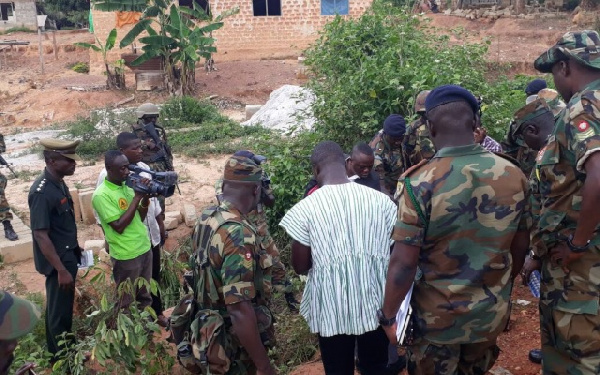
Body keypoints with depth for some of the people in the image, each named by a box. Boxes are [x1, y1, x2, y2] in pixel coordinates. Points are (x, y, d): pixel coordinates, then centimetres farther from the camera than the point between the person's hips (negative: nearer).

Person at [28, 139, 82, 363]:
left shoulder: (59, 184, 2)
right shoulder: (41, 192, -25)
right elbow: (40, 235, -25)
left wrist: (75, 249, 19)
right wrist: (61, 270, -23)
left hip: (68, 255, 8)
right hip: (57, 260, -8)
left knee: (64, 306, 22)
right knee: (59, 309, 7)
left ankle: (66, 347, 39)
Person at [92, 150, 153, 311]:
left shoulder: (127, 186, 5)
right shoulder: (101, 195, -17)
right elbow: (119, 226, -22)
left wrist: (145, 196, -9)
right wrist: (137, 197, -21)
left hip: (145, 248, 7)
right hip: (126, 256, -7)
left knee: (145, 296, 20)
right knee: (127, 302, 10)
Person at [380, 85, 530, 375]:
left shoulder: (420, 182, -24)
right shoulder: (513, 175, -10)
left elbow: (403, 263, -22)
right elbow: (520, 247, 2)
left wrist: (388, 316, -8)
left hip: (437, 316, -4)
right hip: (492, 312, 4)